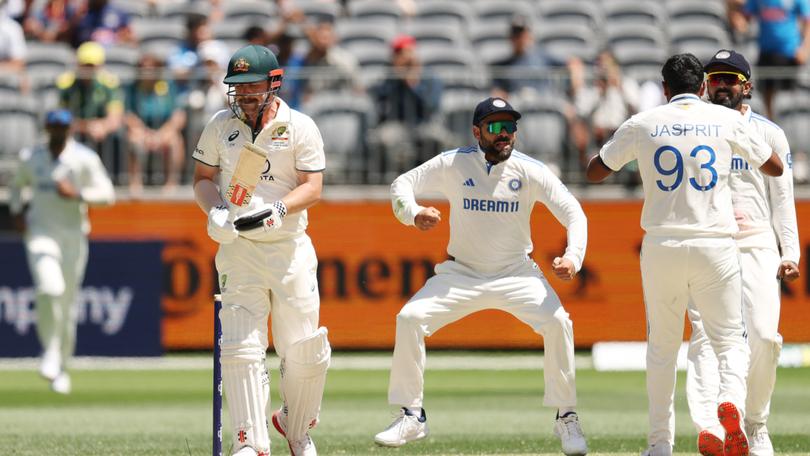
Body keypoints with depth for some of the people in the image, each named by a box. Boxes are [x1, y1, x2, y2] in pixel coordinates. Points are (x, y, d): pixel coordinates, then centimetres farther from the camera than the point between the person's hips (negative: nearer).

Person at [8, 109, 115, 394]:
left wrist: (77, 194, -19)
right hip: (40, 233, 0)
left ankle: (62, 369, 19)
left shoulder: (84, 159, -1)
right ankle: (50, 354, -12)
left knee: (67, 303, 4)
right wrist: (16, 211, 7)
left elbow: (107, 194, -4)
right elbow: (17, 185, 25)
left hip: (73, 236, 0)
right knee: (49, 289, -25)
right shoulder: (30, 157, 8)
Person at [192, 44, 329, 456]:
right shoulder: (220, 126, 5)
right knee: (241, 347, -9)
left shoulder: (300, 127, -2)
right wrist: (215, 212, -10)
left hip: (290, 248, -1)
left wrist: (280, 210, -25)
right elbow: (202, 177, 11)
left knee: (304, 350, 1)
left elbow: (313, 188, -6)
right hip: (239, 250, 1)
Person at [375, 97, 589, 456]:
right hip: (461, 273, 1)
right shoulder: (453, 164, -7)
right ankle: (412, 417, -5)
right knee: (410, 318, -17)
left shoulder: (530, 171, -10)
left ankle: (566, 419, -9)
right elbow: (402, 184, -1)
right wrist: (414, 213, -24)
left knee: (557, 323, -24)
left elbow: (573, 213, -10)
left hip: (517, 274, -1)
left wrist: (573, 256, -29)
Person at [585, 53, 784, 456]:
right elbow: (775, 167, 16)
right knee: (730, 339, 6)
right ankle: (731, 399, -25)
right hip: (714, 246, -1)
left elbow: (594, 172, 12)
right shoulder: (726, 120, 4)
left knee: (661, 347, 13)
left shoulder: (642, 124, 3)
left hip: (662, 248, 1)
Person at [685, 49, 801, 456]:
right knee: (706, 333, -17)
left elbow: (782, 198, 9)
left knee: (764, 335, -13)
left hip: (756, 247, 0)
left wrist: (790, 253, -1)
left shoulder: (769, 134, 11)